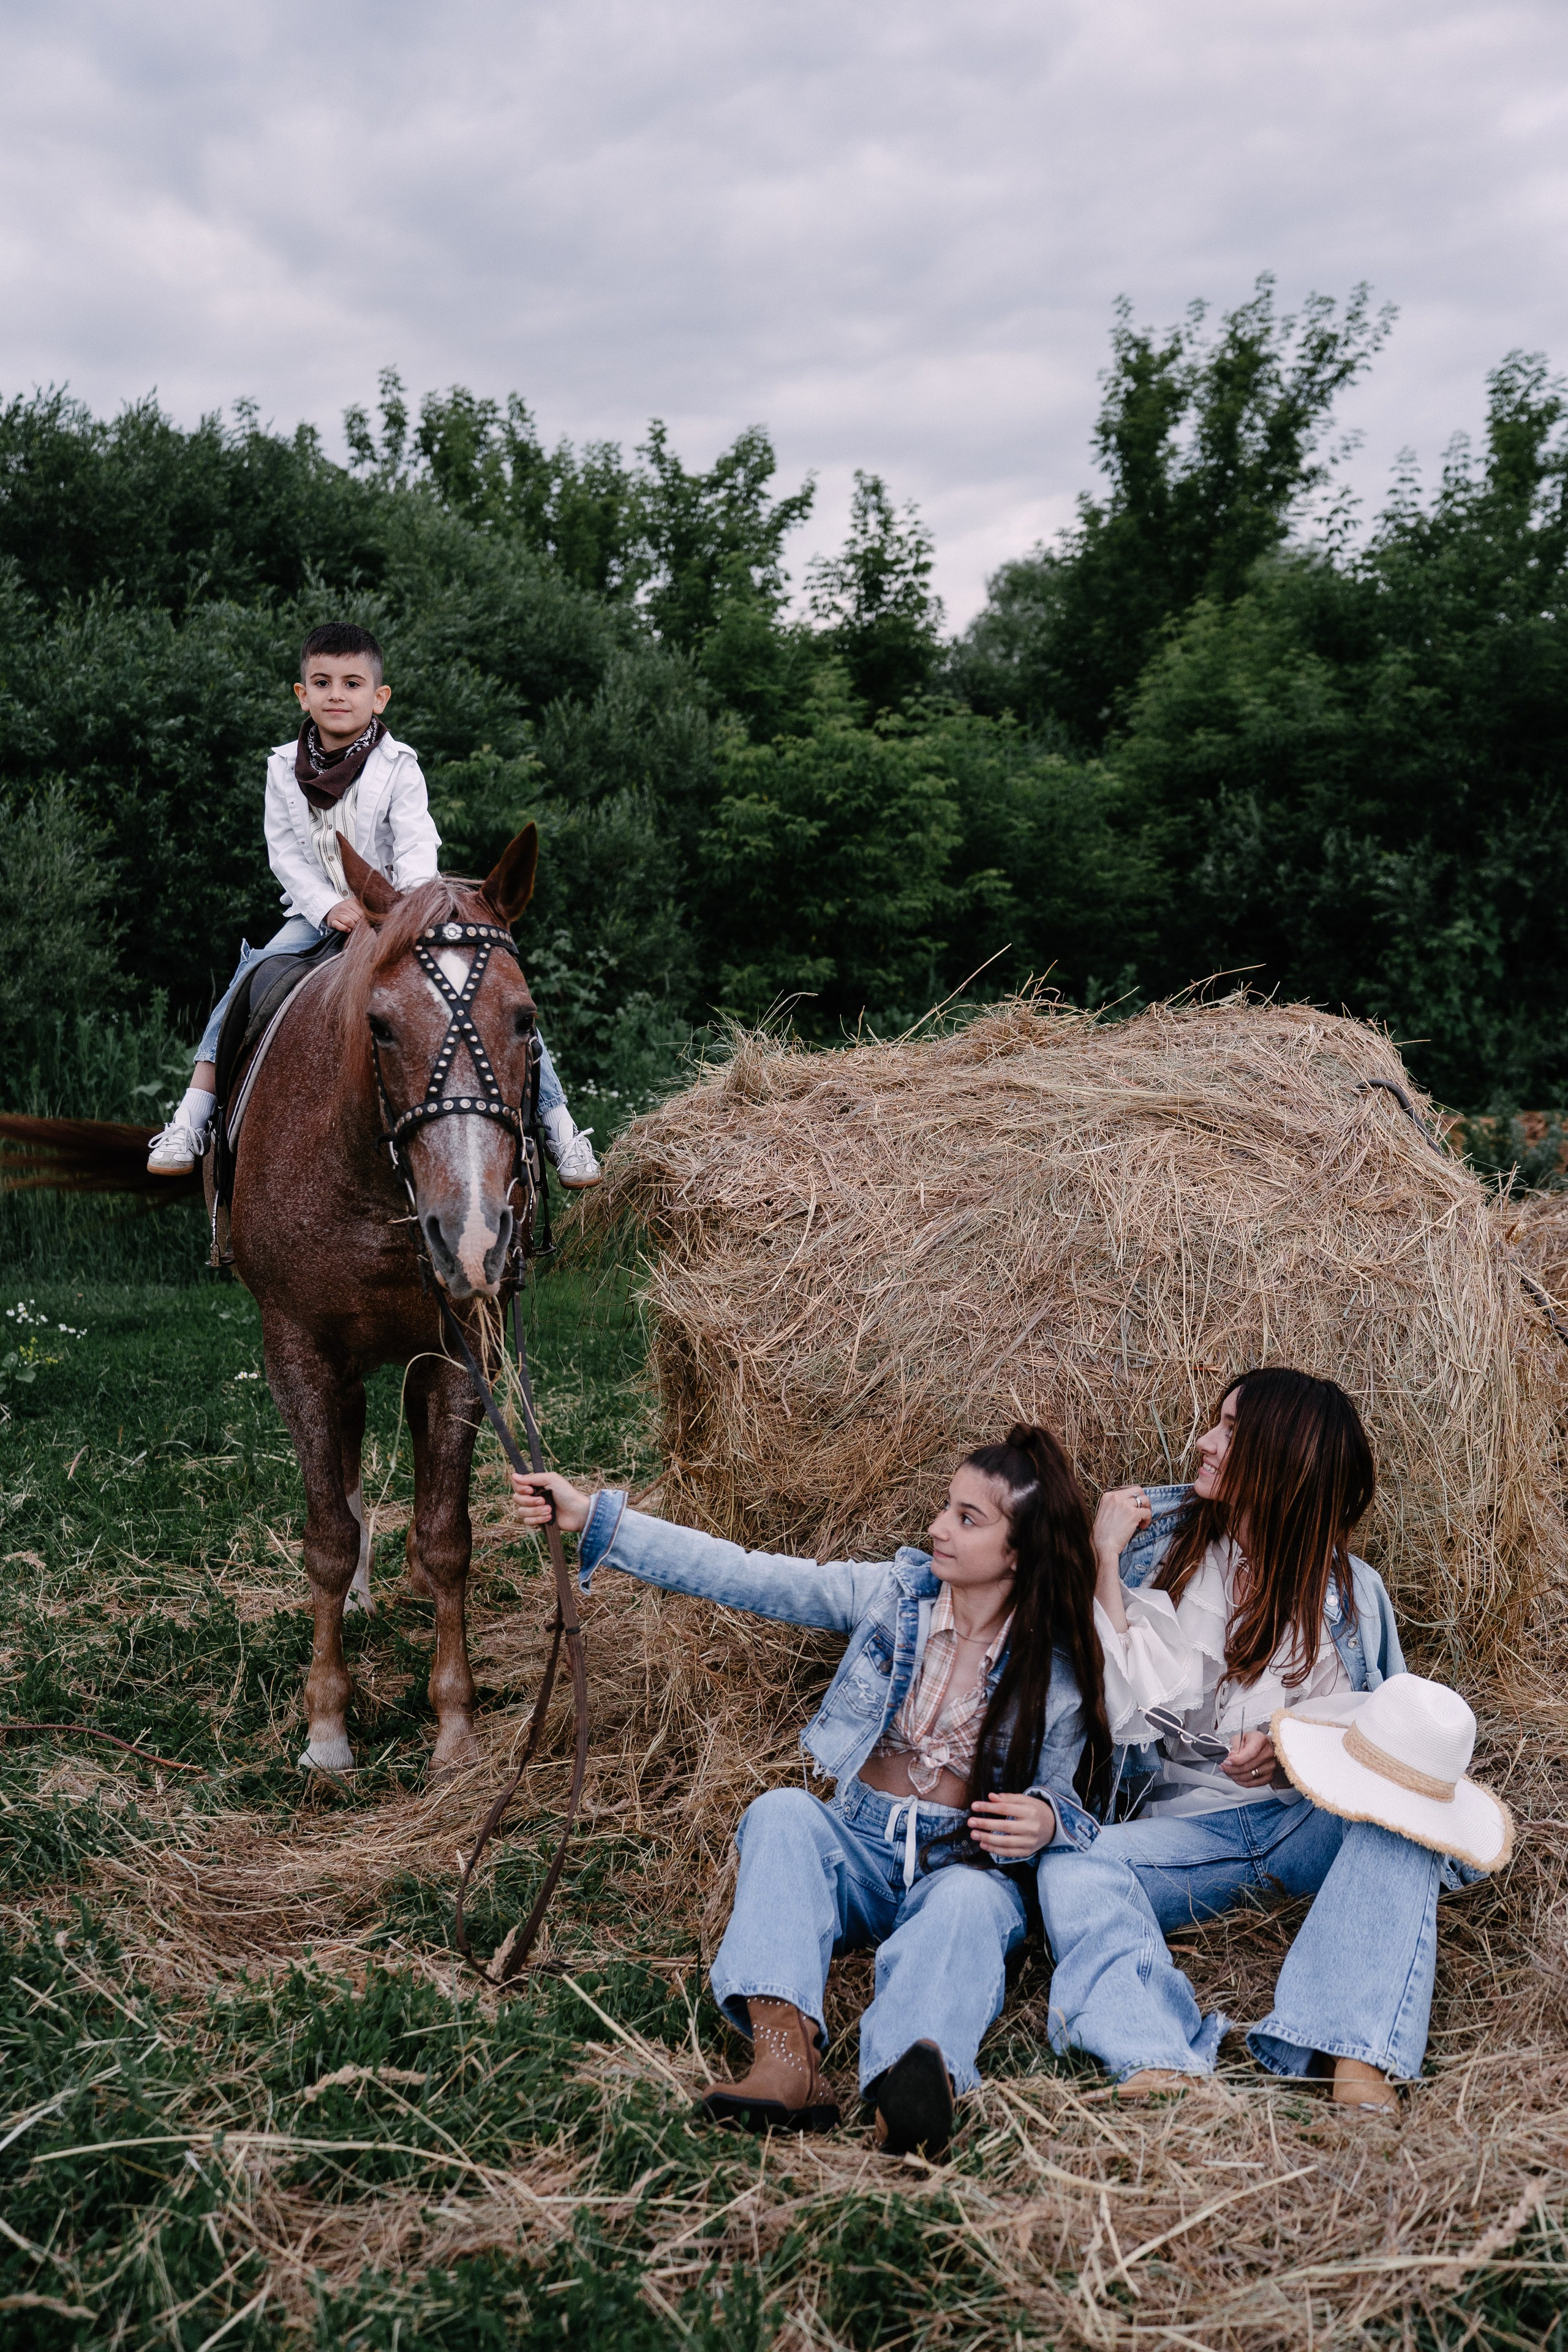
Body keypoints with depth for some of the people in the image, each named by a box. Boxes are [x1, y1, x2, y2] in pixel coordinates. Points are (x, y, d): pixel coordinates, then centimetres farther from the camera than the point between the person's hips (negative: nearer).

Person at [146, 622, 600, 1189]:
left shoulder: (397, 766, -7)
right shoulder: (285, 768, 1)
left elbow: (417, 849, -14)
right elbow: (284, 852, -1)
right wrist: (329, 906, -17)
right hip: (319, 913, 2)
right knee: (249, 983, -19)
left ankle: (559, 1124, -11)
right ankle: (192, 1117, -10)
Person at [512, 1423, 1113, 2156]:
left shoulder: (1060, 1670, -4)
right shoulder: (890, 1592, -1)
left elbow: (1069, 1797, 4)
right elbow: (737, 1575, -5)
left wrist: (1047, 1819, -23)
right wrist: (592, 1517, -10)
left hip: (963, 1865, -2)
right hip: (855, 1848, 2)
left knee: (969, 1904, -37)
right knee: (782, 1811, -30)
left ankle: (919, 2075, -69)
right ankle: (785, 2056, -51)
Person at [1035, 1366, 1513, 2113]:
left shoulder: (1348, 1590, 3)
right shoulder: (1159, 1540, 5)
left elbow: (1388, 1729, 7)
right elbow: (1131, 1702, -4)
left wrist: (1296, 1744, -12)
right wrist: (1105, 1560, -8)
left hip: (1318, 1821, -1)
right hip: (1193, 1821, 1)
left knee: (1399, 1814, -33)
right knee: (1069, 1868, -28)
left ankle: (1358, 2055, -44)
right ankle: (1155, 2067, -50)